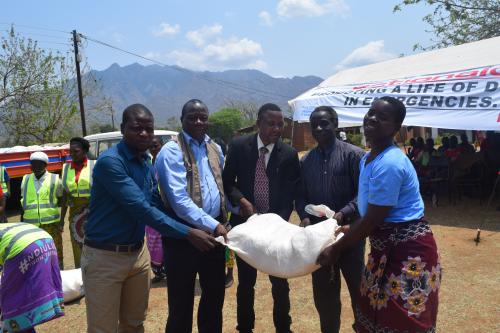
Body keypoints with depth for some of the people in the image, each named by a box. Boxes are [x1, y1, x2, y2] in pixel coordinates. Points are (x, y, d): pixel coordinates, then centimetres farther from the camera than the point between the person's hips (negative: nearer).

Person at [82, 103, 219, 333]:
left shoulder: (147, 163, 6)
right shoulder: (110, 161, -21)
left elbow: (156, 205, 8)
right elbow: (142, 209, -28)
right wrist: (188, 233, -29)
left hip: (138, 252, 7)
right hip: (105, 256, -7)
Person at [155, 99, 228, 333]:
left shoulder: (215, 149, 9)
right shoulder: (171, 152, -13)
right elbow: (179, 200, -22)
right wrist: (213, 225, -25)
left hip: (214, 232, 6)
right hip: (184, 235, -6)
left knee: (215, 296, 20)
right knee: (181, 303, 9)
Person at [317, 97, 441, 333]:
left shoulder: (389, 163, -24)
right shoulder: (367, 159, 7)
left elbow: (372, 219, -23)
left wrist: (335, 249, -14)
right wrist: (352, 229, 15)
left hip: (408, 250, -10)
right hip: (385, 247, 10)